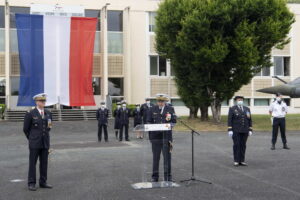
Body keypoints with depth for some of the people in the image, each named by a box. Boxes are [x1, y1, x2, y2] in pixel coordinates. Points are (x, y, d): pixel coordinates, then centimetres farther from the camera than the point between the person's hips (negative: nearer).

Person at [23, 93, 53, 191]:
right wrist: (31, 138, 10)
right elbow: (26, 129, 2)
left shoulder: (48, 113, 9)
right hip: (34, 143, -4)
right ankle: (31, 183, 5)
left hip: (45, 142, 4)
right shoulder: (30, 114, -5)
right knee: (32, 163, 0)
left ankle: (43, 182, 15)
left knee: (44, 163, 7)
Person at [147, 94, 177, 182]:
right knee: (155, 157, 6)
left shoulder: (170, 109, 7)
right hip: (155, 137, 1)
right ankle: (155, 177, 15)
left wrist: (169, 119, -18)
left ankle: (168, 177, 11)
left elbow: (174, 121, 4)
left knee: (167, 157, 2)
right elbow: (149, 122, 7)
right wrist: (150, 135, -1)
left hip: (166, 136, 0)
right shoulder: (152, 109, 8)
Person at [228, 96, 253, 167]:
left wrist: (250, 130, 2)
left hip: (244, 131, 4)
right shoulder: (232, 109, -3)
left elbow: (249, 120, 9)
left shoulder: (247, 109, 8)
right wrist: (230, 130, -14)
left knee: (243, 145, 4)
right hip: (236, 130, -4)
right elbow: (229, 120, -7)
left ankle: (242, 161, 9)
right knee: (236, 145, -5)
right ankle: (236, 161, 1)